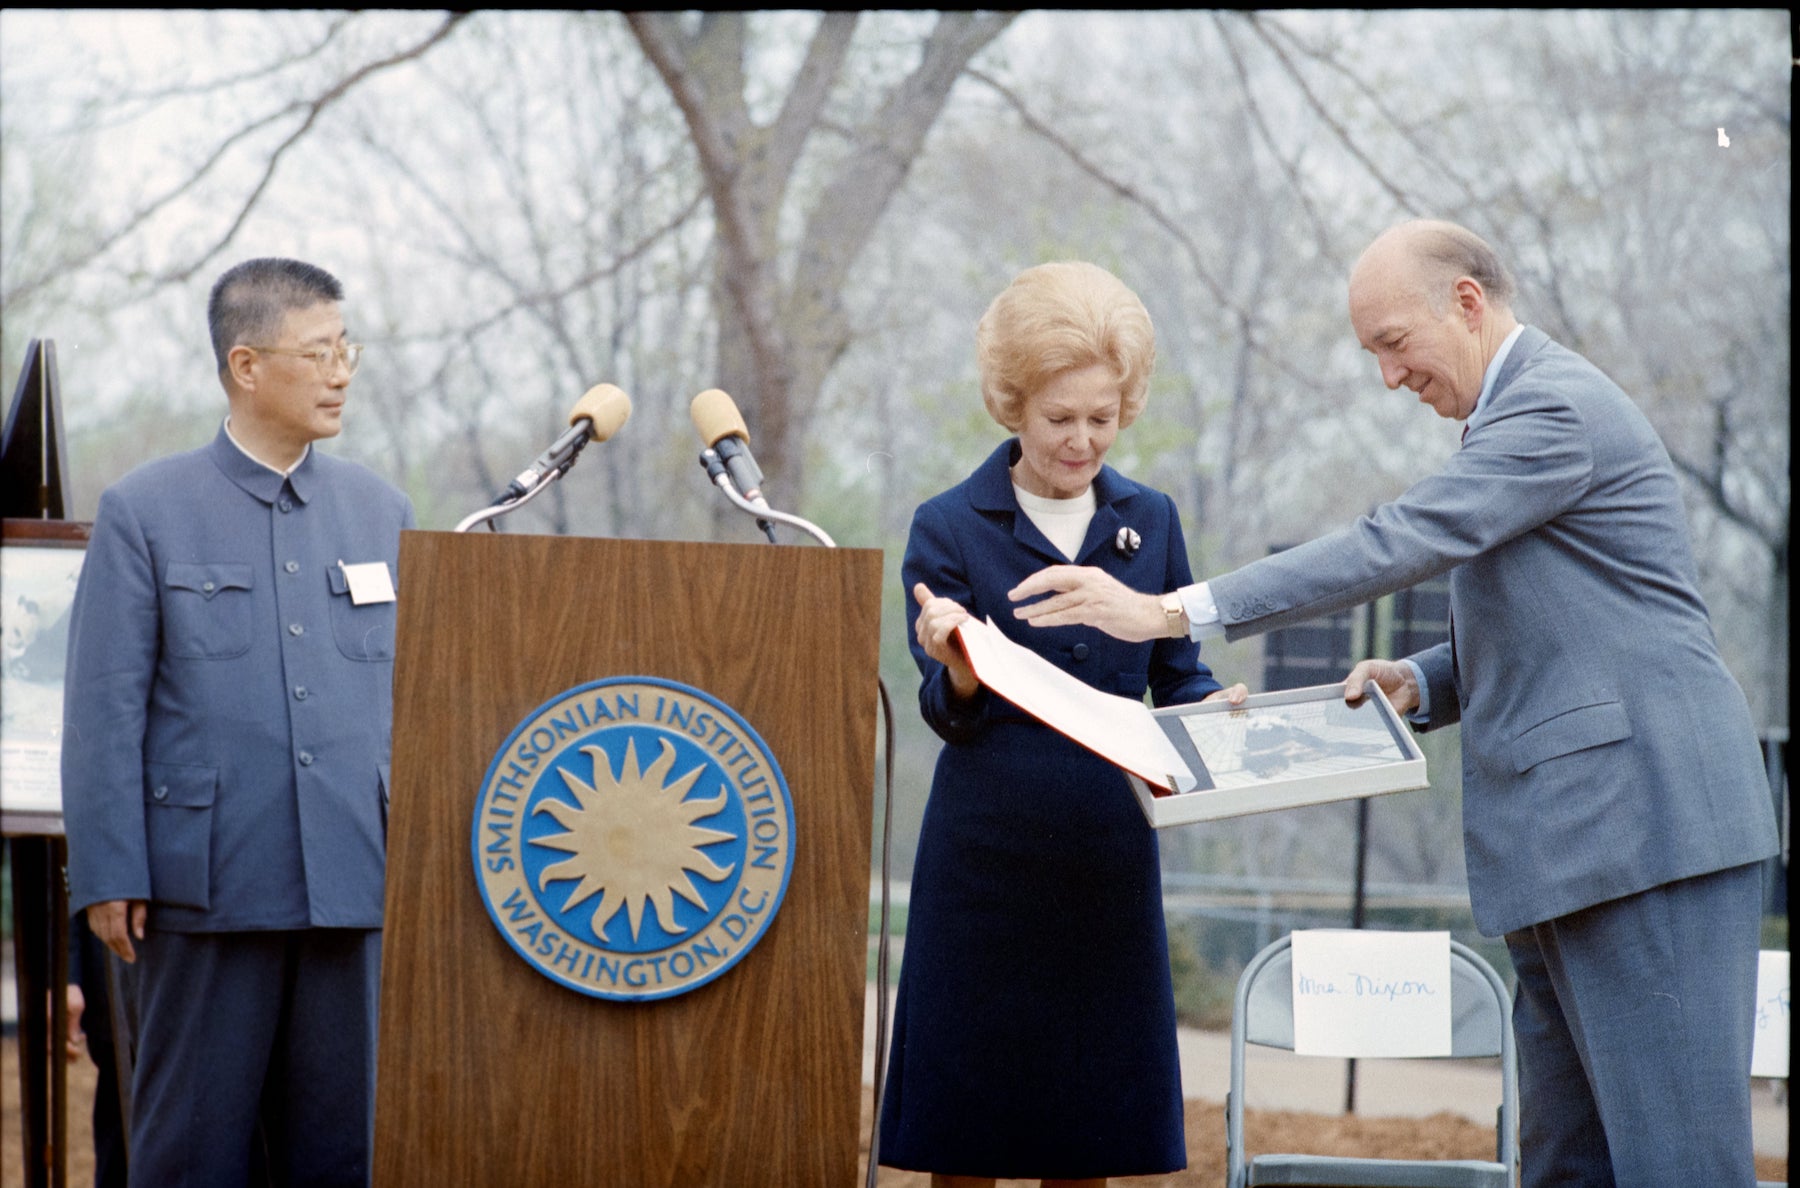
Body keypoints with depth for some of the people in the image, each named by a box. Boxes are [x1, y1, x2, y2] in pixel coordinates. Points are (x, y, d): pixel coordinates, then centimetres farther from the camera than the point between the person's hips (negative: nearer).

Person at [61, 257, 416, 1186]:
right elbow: (104, 712, -1)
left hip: (355, 891, 3)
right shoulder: (144, 511, 1)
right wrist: (110, 878, -7)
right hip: (207, 891, -3)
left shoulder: (381, 513, 12)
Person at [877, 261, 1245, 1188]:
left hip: (1108, 860, 3)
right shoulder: (951, 528, 0)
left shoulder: (1150, 522, 9)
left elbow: (1178, 676, 12)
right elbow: (951, 717, -4)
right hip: (985, 859, -3)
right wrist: (958, 668, -26)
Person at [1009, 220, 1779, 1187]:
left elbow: (1397, 544, -20)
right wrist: (1422, 684, 8)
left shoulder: (1559, 408, -11)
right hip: (1562, 845, 11)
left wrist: (1174, 612, -21)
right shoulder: (1516, 416, 22)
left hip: (1645, 822, -11)